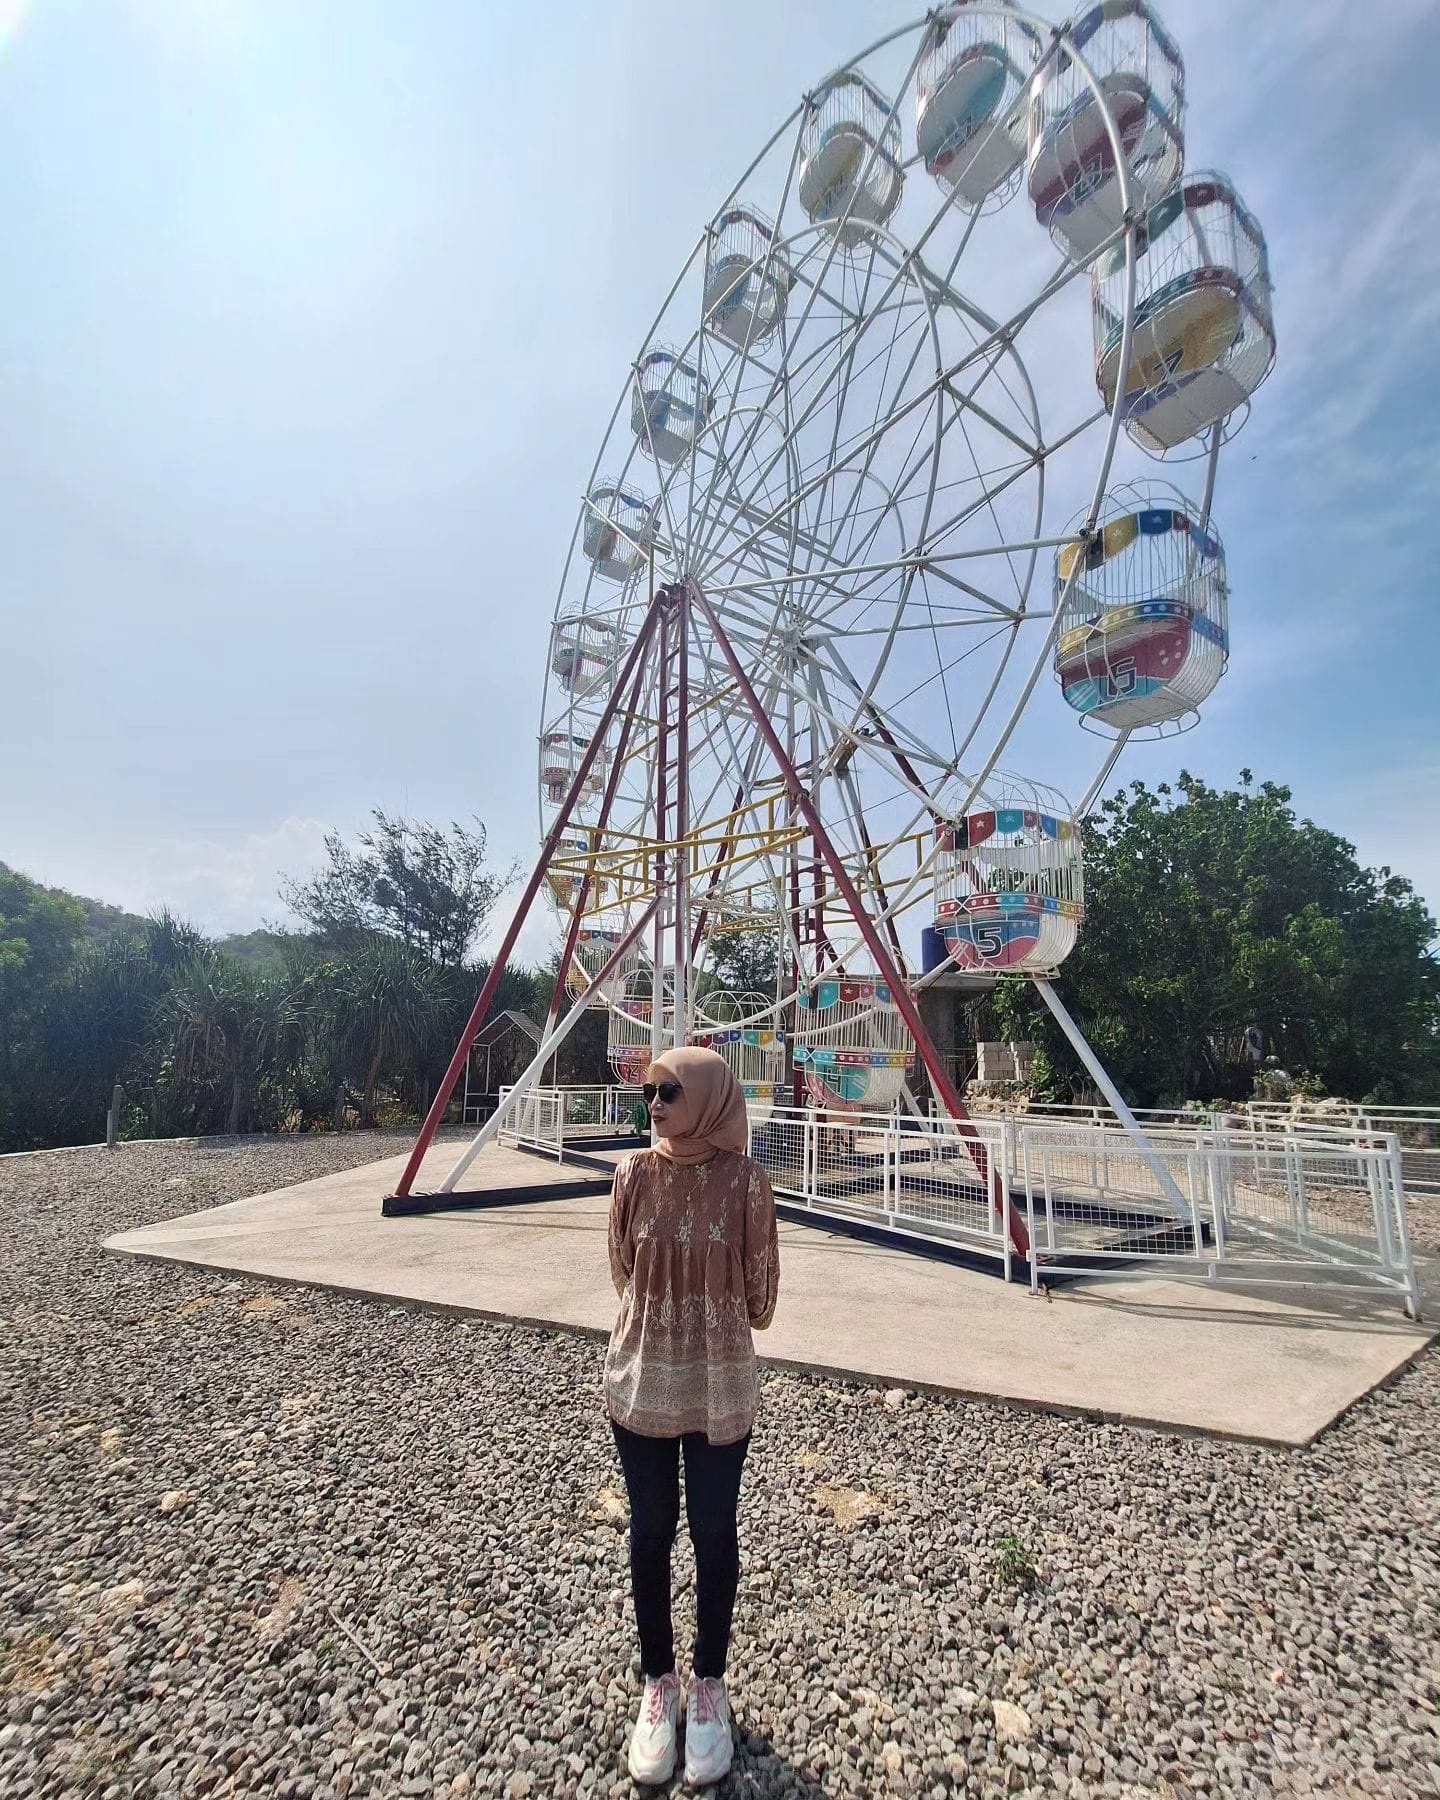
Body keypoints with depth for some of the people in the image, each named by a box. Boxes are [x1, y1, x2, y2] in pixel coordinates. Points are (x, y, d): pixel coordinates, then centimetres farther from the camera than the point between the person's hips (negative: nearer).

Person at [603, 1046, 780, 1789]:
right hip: (640, 1378, 2)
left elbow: (760, 1293, -4)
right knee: (650, 1530, 17)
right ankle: (658, 1683, 41)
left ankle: (709, 1685, 40)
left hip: (720, 1384, -2)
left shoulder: (746, 1181, -16)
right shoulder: (635, 1174, -10)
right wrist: (666, 1320, 8)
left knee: (713, 1534, 15)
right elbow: (622, 1272, 4)